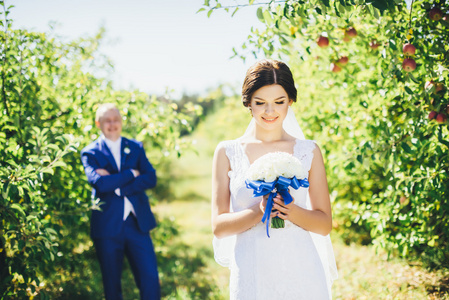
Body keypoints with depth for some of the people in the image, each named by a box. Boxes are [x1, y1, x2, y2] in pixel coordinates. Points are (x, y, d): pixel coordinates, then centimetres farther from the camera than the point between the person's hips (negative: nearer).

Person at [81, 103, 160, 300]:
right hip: (107, 226, -2)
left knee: (150, 280, -3)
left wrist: (116, 183, -13)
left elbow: (151, 178, -3)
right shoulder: (90, 152, 2)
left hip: (137, 223, 2)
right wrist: (131, 174, -8)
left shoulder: (135, 148, 11)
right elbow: (99, 183, -16)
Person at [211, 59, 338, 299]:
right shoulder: (227, 152, 2)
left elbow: (325, 224, 4)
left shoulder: (309, 152, 4)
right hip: (251, 275, 0)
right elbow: (218, 226, -2)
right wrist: (259, 211, -18)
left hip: (301, 273, 1)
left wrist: (291, 212, -16)